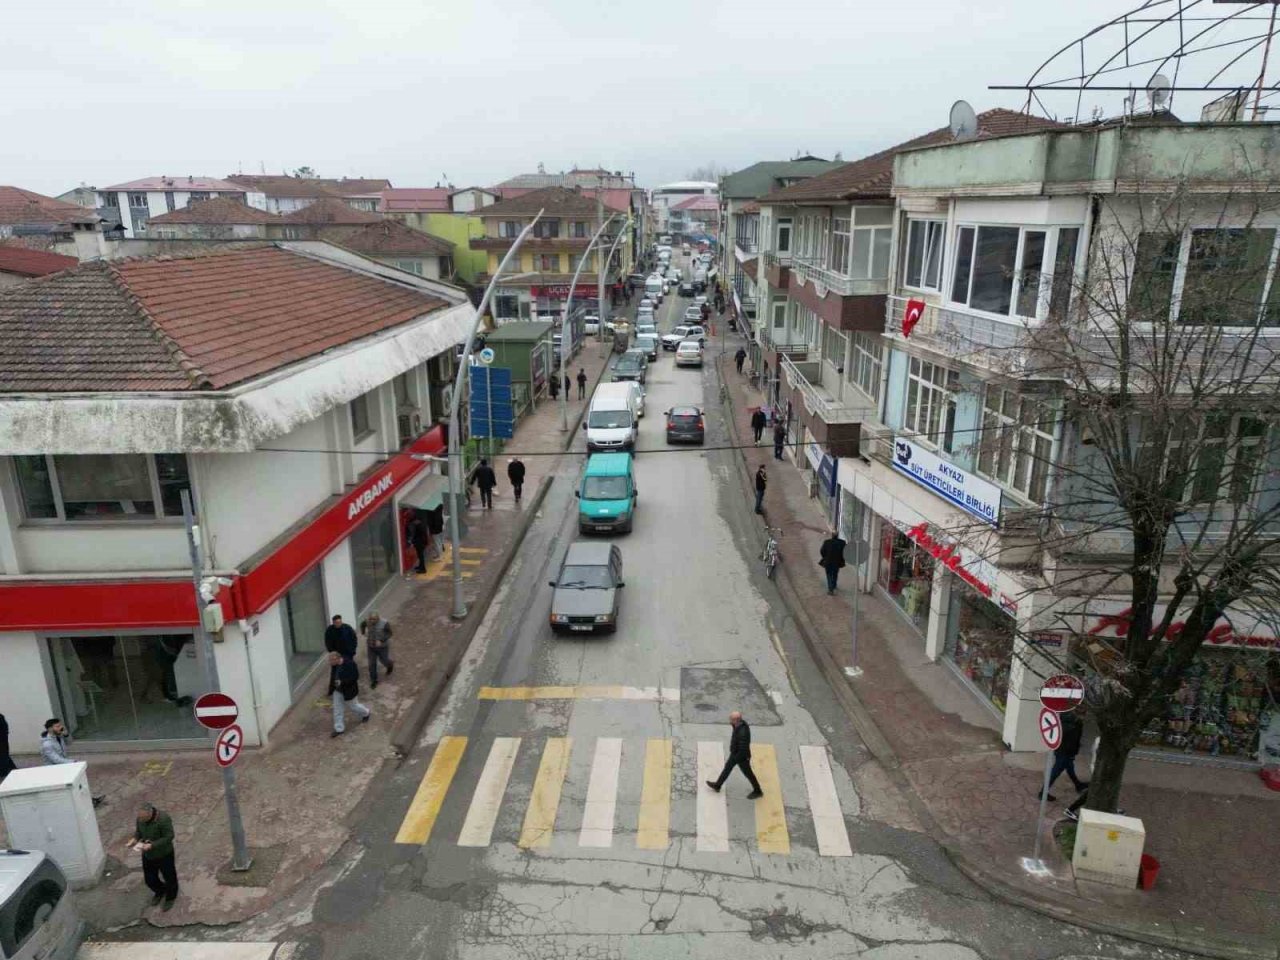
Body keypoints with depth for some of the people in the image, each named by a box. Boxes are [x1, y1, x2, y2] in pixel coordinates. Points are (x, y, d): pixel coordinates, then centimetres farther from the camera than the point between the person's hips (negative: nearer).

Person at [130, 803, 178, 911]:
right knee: (149, 879, 21)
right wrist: (134, 839, -16)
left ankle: (170, 898, 43)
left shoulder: (163, 819, -33)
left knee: (169, 877, 16)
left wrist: (152, 845, -34)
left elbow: (168, 837, -27)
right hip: (147, 855, 6)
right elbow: (138, 831, 4)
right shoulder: (141, 818, -14)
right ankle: (160, 892, 52)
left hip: (164, 854, -5)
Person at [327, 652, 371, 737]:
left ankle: (366, 713, 42)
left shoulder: (350, 664, -27)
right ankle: (339, 729, 22)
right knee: (337, 709, 10)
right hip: (338, 691, 6)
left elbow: (355, 677, -25)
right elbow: (332, 678, 5)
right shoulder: (335, 665, -7)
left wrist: (342, 682, -33)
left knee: (353, 706, 13)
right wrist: (330, 692, 11)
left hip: (349, 691, -6)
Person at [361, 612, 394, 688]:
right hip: (371, 646, 3)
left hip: (382, 646, -3)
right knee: (372, 664, 7)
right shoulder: (367, 622, -15)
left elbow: (389, 634, -18)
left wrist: (381, 640, -30)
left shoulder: (385, 623, -26)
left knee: (384, 661, 15)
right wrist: (364, 632, -4)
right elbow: (362, 625, 9)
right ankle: (374, 680, 25)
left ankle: (390, 665, 52)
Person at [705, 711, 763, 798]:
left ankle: (757, 792, 38)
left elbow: (743, 750, -34)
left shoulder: (743, 732, -41)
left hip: (742, 756, -8)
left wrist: (734, 759, -21)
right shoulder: (740, 724, -14)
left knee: (748, 773, 15)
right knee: (727, 767, 23)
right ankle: (717, 785, 42)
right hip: (736, 753, 8)